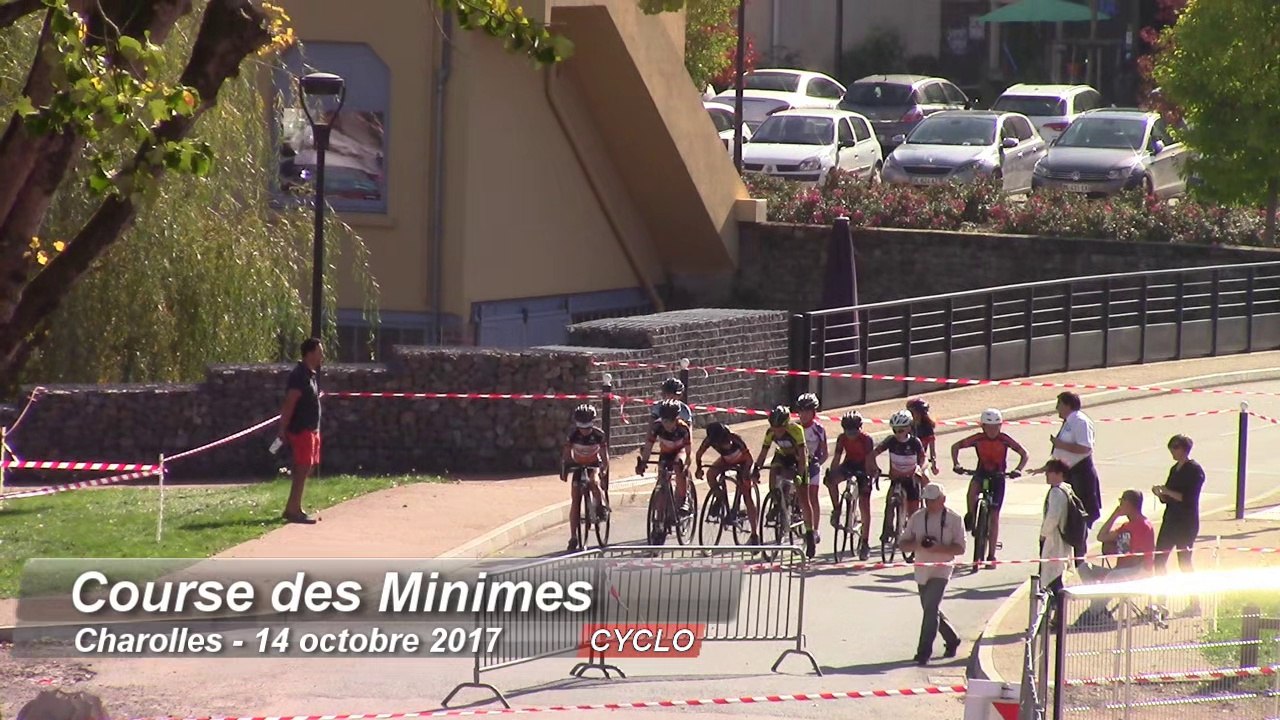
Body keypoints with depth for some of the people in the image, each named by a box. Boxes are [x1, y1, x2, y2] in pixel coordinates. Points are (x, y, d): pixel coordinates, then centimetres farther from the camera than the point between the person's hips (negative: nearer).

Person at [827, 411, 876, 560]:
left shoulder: (866, 439, -22)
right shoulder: (842, 438, -12)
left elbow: (869, 460, -24)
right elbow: (837, 458, -10)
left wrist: (867, 479, -33)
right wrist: (831, 474, -20)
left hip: (863, 468, -3)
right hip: (848, 465, 3)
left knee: (864, 506, -8)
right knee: (831, 480, -31)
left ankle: (865, 543, -1)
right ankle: (836, 510, -9)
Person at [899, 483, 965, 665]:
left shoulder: (953, 519, -4)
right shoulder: (917, 518, 7)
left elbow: (960, 548, -6)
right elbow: (903, 543, 7)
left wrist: (939, 548, -22)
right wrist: (917, 544, -15)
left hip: (941, 570, -5)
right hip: (922, 570, 5)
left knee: (931, 609, -17)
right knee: (931, 610, 15)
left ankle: (924, 652, -16)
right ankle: (952, 640, 36)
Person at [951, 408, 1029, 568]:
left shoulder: (1004, 440, -15)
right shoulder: (978, 439, -12)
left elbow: (1024, 454, -10)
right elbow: (955, 447, -3)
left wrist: (1018, 470, -26)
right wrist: (956, 464, -17)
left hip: (997, 477, -1)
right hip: (981, 473, 1)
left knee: (994, 516, -3)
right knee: (973, 488, -37)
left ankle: (991, 555, 1)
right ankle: (971, 517, -9)